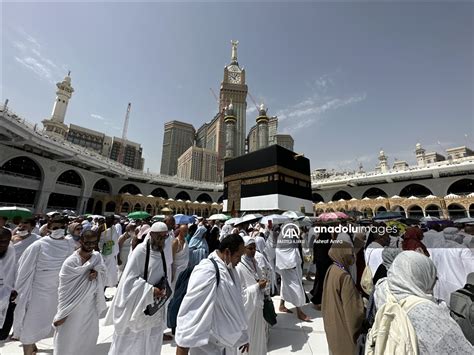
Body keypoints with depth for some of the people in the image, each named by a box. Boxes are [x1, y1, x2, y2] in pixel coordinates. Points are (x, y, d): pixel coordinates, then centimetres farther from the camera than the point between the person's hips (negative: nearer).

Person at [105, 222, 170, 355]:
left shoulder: (162, 251, -4)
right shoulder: (141, 250, -22)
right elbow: (129, 279, -19)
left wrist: (163, 289, -4)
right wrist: (151, 290, -25)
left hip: (155, 305, 5)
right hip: (138, 304, -5)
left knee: (151, 340, 19)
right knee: (132, 339, 16)